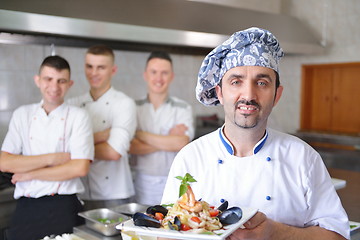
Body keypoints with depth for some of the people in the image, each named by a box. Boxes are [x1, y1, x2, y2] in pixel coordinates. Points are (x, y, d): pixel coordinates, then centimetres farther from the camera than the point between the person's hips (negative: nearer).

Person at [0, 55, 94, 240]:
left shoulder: (78, 117, -3)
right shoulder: (22, 115, 6)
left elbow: (80, 168, -13)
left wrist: (29, 174, -7)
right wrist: (51, 159, -12)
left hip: (63, 209, -2)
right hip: (26, 209, 3)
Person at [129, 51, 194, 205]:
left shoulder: (183, 108, -1)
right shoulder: (134, 108, 2)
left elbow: (181, 143, -15)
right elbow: (133, 147, -9)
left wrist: (141, 134, -11)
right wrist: (169, 140, -14)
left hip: (174, 182, -1)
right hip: (143, 182, 1)